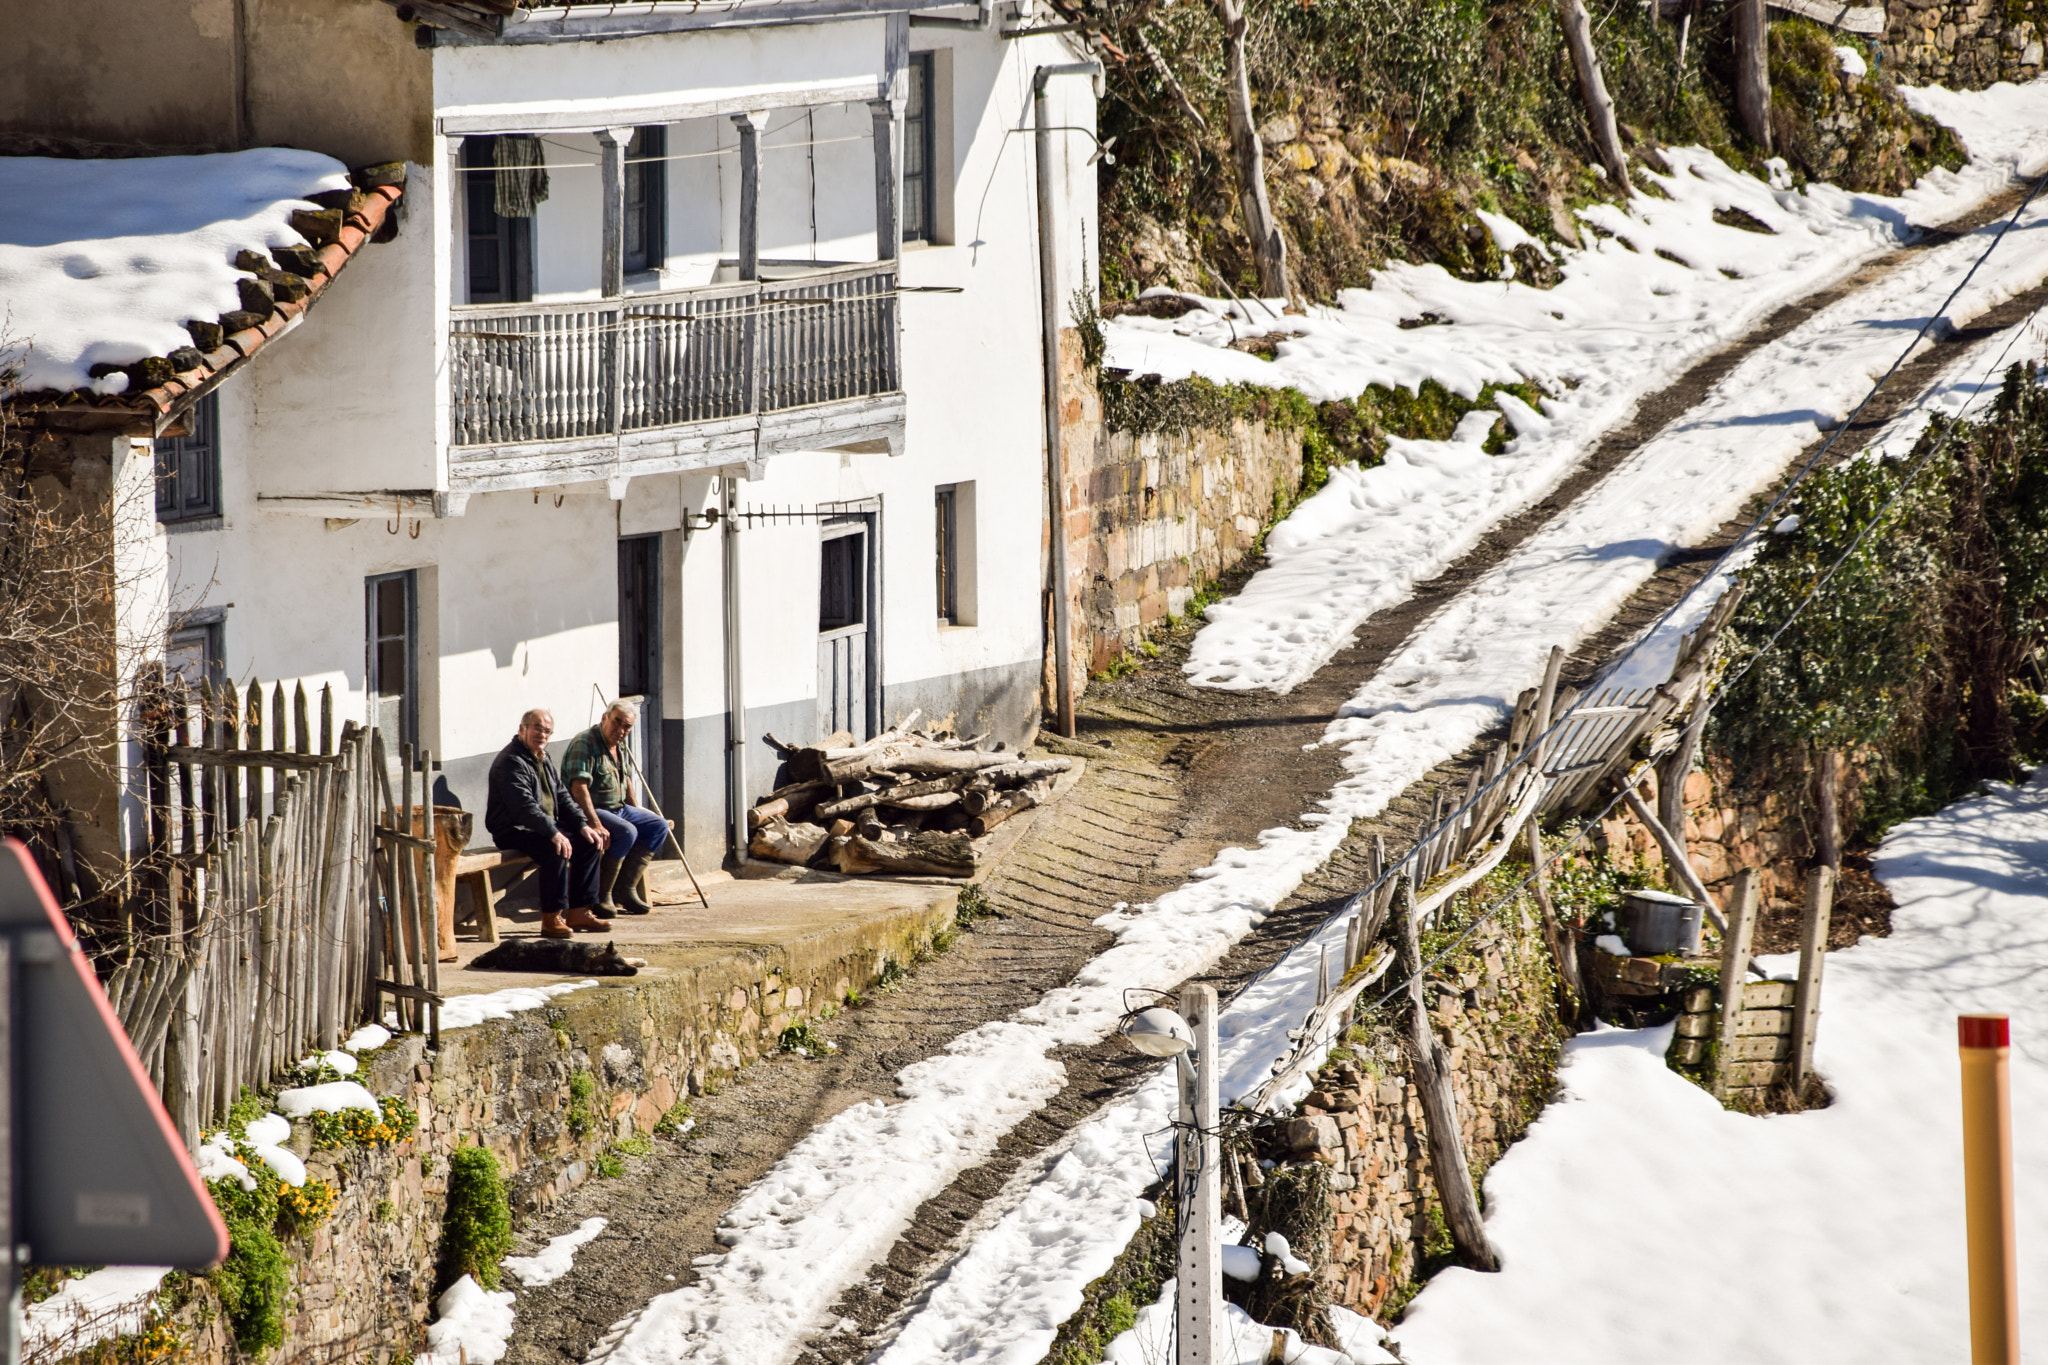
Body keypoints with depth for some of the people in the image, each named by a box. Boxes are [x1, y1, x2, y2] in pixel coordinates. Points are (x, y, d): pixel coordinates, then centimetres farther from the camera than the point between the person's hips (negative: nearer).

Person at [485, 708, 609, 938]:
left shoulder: (543, 759, 16)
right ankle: (551, 918, -27)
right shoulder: (511, 762, -16)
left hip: (544, 827, 10)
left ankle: (579, 912, 4)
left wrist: (583, 825, 3)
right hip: (514, 831, -10)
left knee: (589, 842, 2)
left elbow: (562, 797, 18)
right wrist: (553, 833, -35)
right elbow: (524, 806, -27)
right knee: (557, 848, -33)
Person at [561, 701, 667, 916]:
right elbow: (578, 788, -27)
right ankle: (601, 896, -21)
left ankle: (625, 889, -5)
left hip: (618, 809, 10)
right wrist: (595, 825, -33)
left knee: (658, 826, 1)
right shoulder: (585, 743, -18)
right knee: (627, 832, -31)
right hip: (590, 811, -10)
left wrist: (636, 812, 21)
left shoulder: (617, 746, 13)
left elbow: (624, 779, 29)